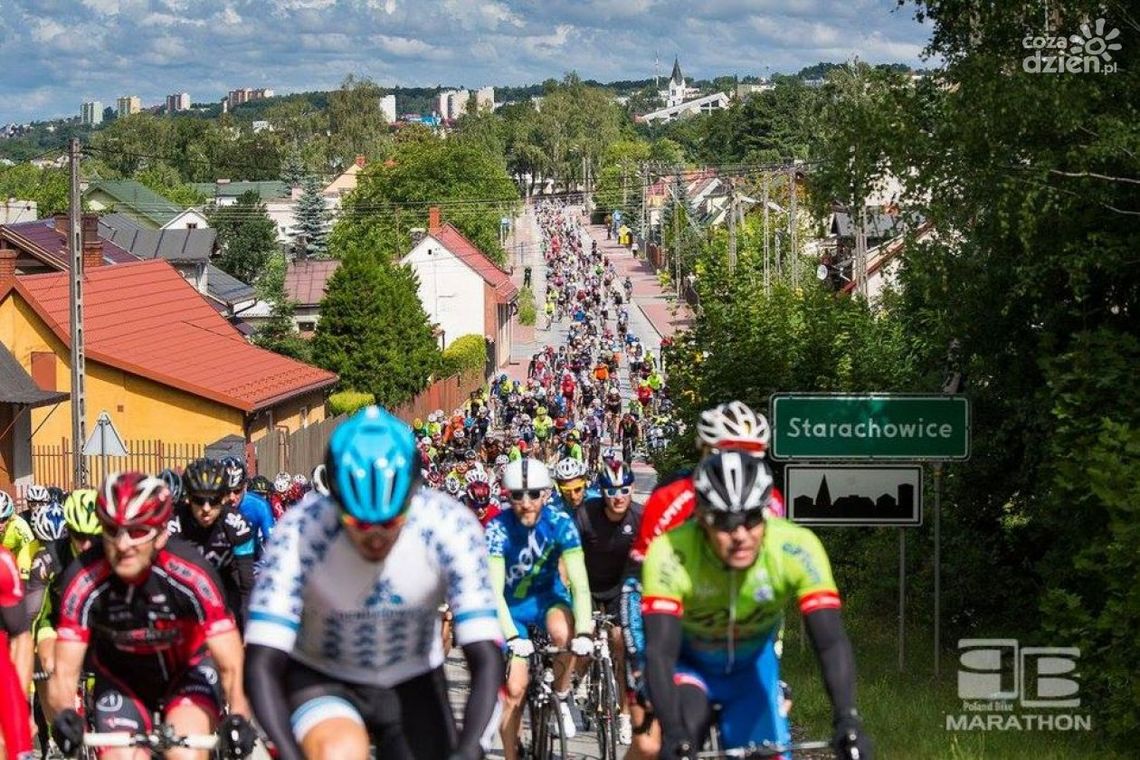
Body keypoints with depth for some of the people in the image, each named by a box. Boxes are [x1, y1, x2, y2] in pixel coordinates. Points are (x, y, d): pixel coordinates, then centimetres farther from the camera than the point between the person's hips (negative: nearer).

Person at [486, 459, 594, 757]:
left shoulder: (560, 523, -22)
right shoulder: (498, 529, -25)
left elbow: (579, 582, -26)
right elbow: (494, 591, -30)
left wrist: (584, 632, -39)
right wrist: (512, 637, -43)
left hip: (547, 596, 0)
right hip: (511, 604, 0)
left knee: (563, 632, -33)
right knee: (515, 687, -8)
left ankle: (562, 696, -7)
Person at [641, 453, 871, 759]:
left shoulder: (796, 548, -31)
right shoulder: (671, 553, -36)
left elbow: (831, 642, -35)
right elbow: (660, 651, -40)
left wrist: (847, 721, -48)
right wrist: (673, 733, -53)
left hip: (753, 664, 3)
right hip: (689, 662, -2)